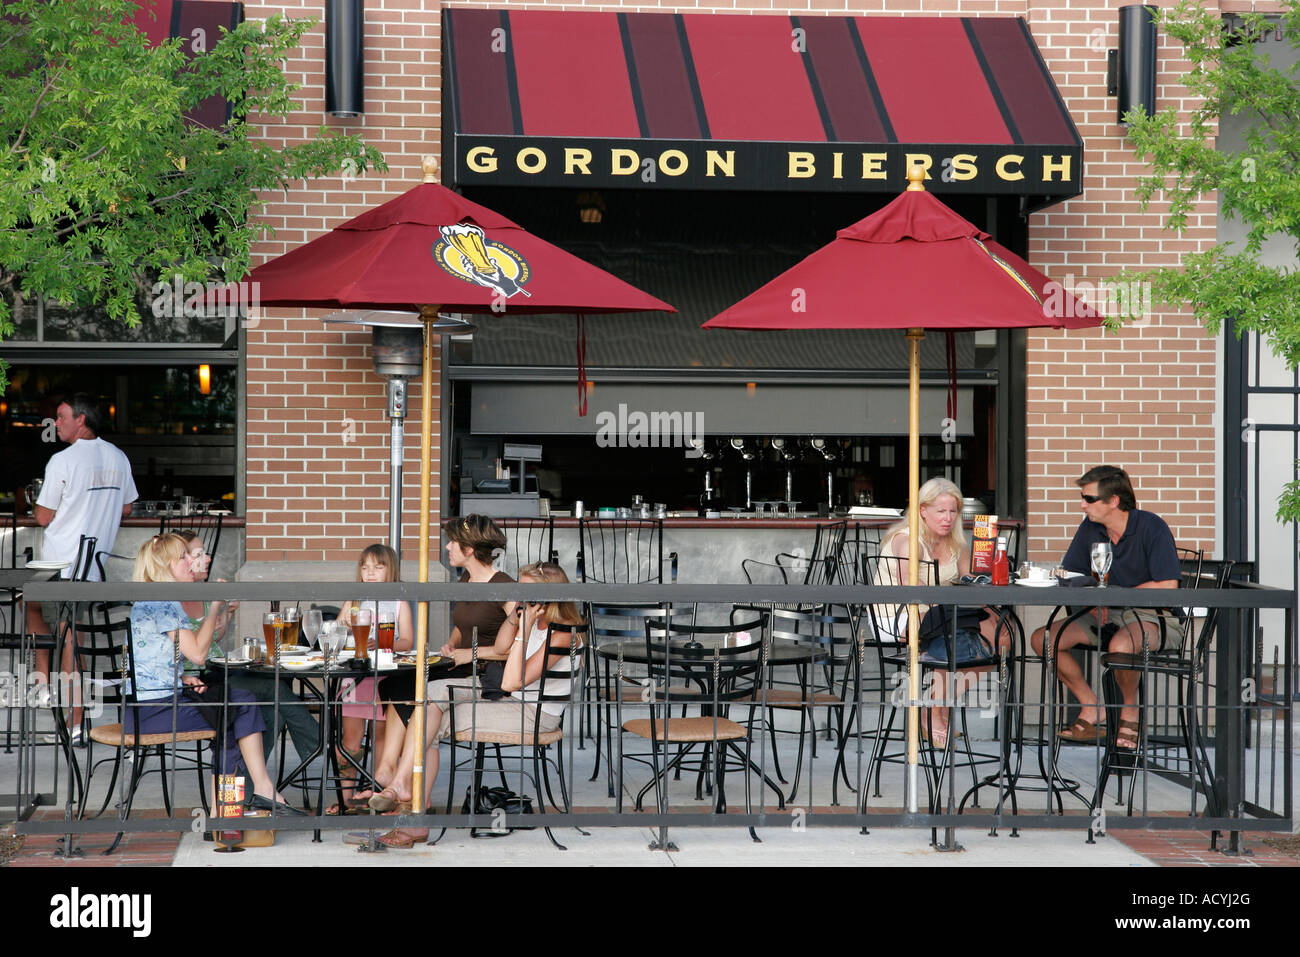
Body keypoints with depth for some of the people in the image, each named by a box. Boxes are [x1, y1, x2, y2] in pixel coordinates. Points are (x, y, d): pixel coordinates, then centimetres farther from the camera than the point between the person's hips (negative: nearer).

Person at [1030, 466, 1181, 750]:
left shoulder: (1151, 527, -14)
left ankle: (1130, 710, -11)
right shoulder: (1089, 528, 4)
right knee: (1041, 638, -12)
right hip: (1108, 616, 7)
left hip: (1155, 617, -7)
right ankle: (1091, 712, -3)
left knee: (1120, 644, -40)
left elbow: (1167, 587, -20)